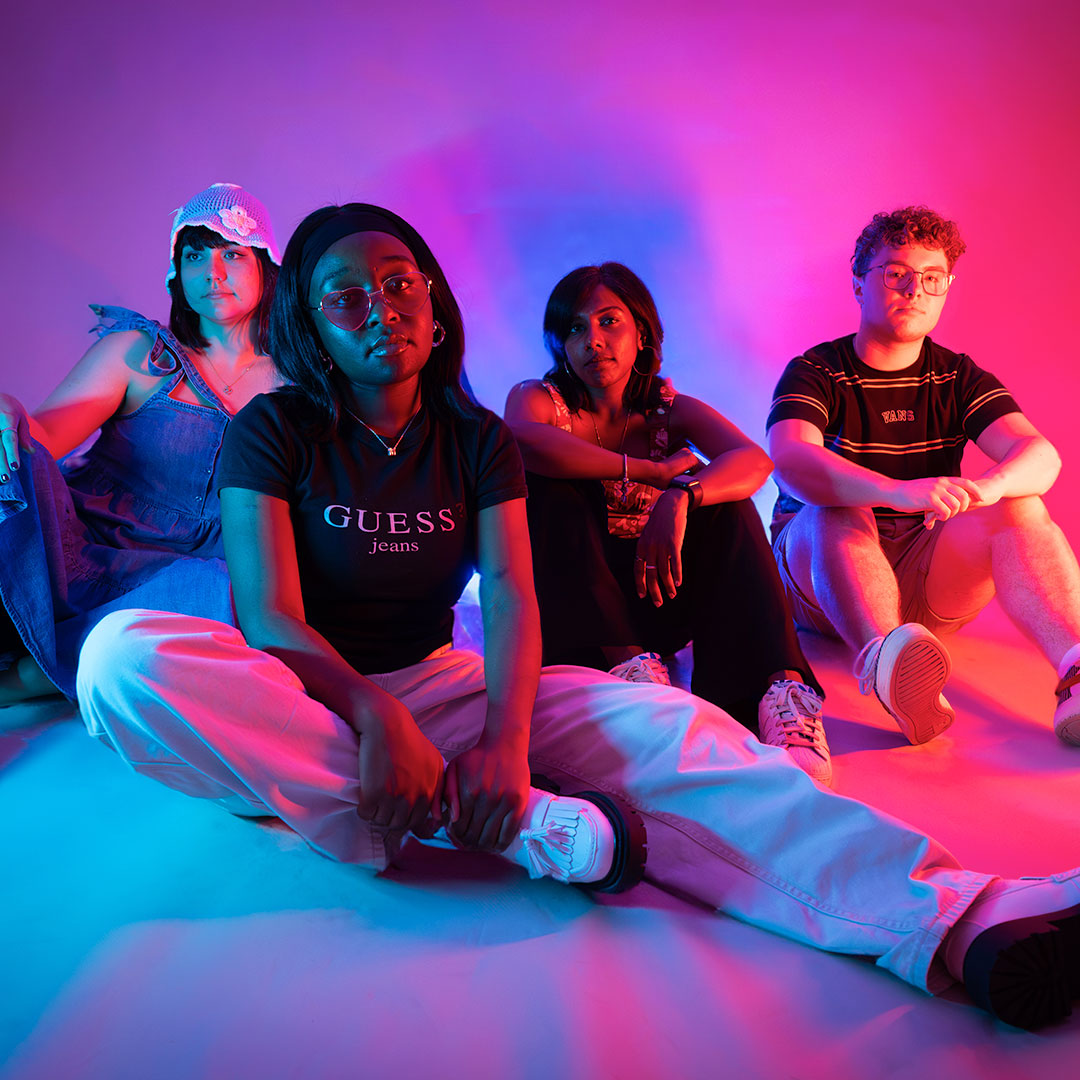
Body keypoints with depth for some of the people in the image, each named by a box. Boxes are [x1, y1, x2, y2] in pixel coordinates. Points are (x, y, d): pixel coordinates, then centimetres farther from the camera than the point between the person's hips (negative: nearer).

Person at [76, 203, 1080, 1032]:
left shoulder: (477, 439, 4)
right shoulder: (272, 432, -5)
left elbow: (512, 602, -9)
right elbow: (271, 616, -16)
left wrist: (506, 739, -29)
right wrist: (376, 719, -35)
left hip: (438, 686, 2)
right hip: (307, 702, -1)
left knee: (660, 726, -24)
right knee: (123, 655, -35)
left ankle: (955, 919, -40)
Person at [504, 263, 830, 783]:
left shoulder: (670, 410, 3)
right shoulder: (537, 398, -2)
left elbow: (754, 460, -18)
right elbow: (519, 441, -30)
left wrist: (678, 497, -38)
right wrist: (651, 471, -26)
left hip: (654, 597, 2)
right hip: (569, 607, -1)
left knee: (719, 498, -20)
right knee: (549, 486, -24)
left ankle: (782, 686, -36)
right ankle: (629, 663, -38)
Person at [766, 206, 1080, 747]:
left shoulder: (960, 378, 7)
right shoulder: (815, 373, -4)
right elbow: (790, 461, -27)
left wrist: (987, 486, -35)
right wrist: (897, 491, -44)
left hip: (928, 582, 3)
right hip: (821, 569, -3)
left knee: (1021, 506, -20)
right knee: (837, 511, -33)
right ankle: (888, 660, -61)